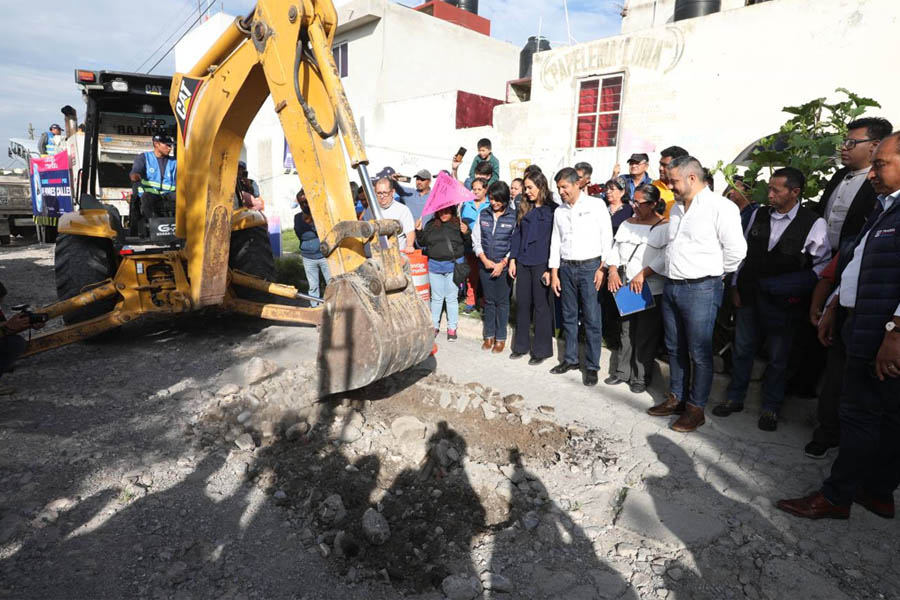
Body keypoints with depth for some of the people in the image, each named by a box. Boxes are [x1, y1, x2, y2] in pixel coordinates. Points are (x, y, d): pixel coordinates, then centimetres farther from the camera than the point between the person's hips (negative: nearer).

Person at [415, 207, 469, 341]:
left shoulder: (460, 224, -2)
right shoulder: (431, 225, 6)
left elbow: (469, 243, -3)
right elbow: (424, 242, 7)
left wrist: (466, 233, -22)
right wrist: (419, 231, -8)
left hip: (453, 265, -2)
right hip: (435, 265, 2)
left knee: (451, 298, 6)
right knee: (436, 297, 12)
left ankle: (452, 327, 19)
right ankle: (434, 326, 26)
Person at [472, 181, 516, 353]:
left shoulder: (513, 216, -5)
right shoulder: (483, 215, 5)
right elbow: (476, 240, 7)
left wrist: (502, 264, -11)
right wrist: (485, 259, -6)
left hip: (504, 266, -3)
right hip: (485, 265, 3)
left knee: (502, 301, 3)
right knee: (488, 300, 10)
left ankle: (500, 338, 14)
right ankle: (489, 335, 22)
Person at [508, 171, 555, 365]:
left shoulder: (552, 210, -5)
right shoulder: (524, 208, 11)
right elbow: (517, 234, 14)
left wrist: (550, 268, -12)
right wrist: (512, 259, 6)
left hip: (541, 264, -5)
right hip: (523, 263, 5)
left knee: (541, 306, 3)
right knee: (522, 303, 10)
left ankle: (541, 349, 13)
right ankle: (521, 345, 22)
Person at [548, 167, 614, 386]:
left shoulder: (596, 206, -2)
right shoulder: (559, 212, 11)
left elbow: (607, 238, -3)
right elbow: (555, 243, 12)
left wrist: (602, 268, -10)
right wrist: (554, 274, 8)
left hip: (590, 267, -4)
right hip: (566, 268, 4)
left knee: (592, 319, -2)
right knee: (569, 317, 11)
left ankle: (592, 366, 7)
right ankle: (570, 359, 24)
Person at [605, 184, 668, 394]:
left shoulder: (665, 227, -7)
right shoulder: (627, 224, 12)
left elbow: (664, 257, -17)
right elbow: (616, 249, 10)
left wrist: (643, 274, -23)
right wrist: (613, 271, -5)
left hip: (652, 290, -5)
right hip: (627, 288, 5)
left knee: (645, 336, 3)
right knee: (626, 332, 13)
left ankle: (641, 378, 15)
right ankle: (621, 372, 25)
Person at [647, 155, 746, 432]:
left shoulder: (720, 208, -12)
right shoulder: (677, 207, 14)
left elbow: (736, 250, -13)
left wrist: (714, 272, -1)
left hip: (701, 289, -8)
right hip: (671, 286, 8)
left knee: (699, 353, 2)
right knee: (675, 348, 16)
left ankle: (696, 408, 16)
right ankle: (676, 398, 30)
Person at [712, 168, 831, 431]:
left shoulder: (814, 224, -9)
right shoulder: (758, 216, 3)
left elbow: (824, 264, -5)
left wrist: (795, 288, -13)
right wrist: (735, 286, 7)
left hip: (783, 302, -3)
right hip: (749, 296, 4)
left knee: (777, 357, 10)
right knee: (742, 349, 14)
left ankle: (770, 407, 27)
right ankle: (735, 398, 30)